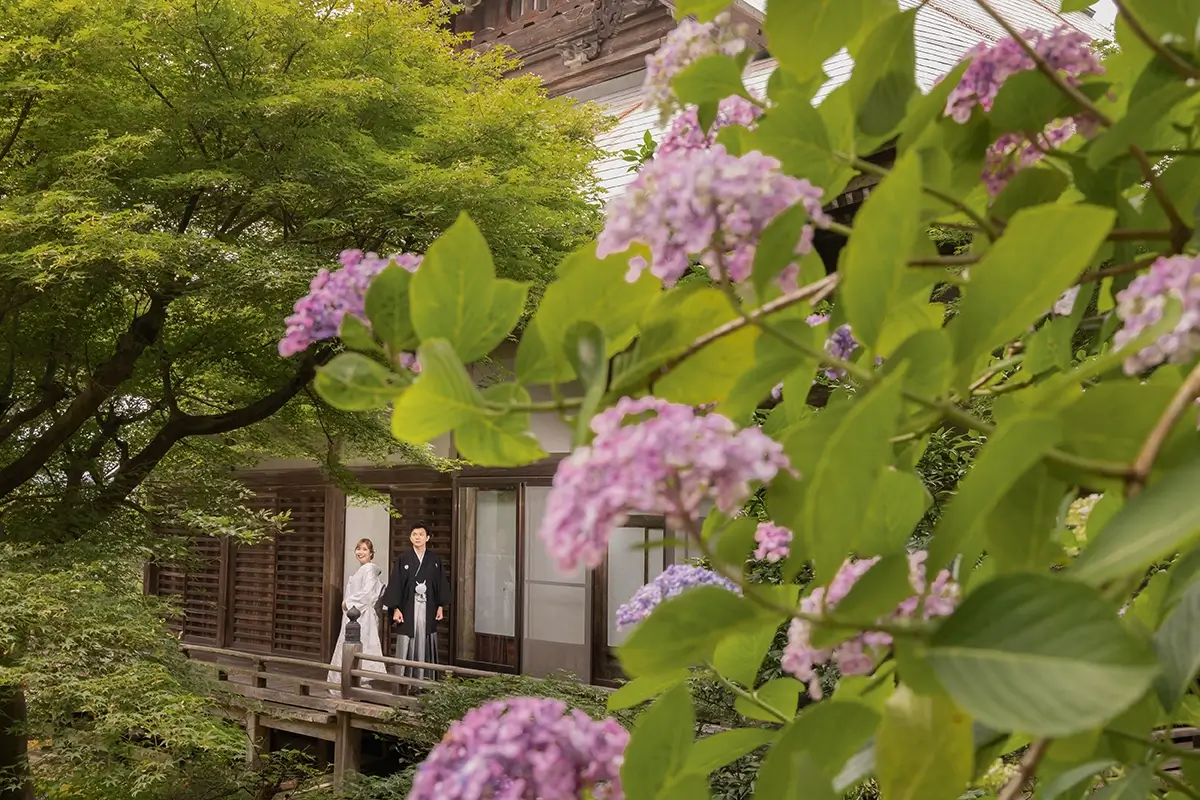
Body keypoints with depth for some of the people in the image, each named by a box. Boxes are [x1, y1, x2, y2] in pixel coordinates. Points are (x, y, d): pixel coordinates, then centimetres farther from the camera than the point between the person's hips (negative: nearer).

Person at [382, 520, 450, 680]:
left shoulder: (434, 560, 7)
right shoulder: (403, 559, 1)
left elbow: (441, 583, 8)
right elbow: (395, 583, -2)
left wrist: (441, 606, 1)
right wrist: (396, 608, -9)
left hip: (428, 609, 2)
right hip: (408, 608, -2)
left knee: (425, 645, 3)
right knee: (407, 645, -1)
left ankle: (425, 681, 9)